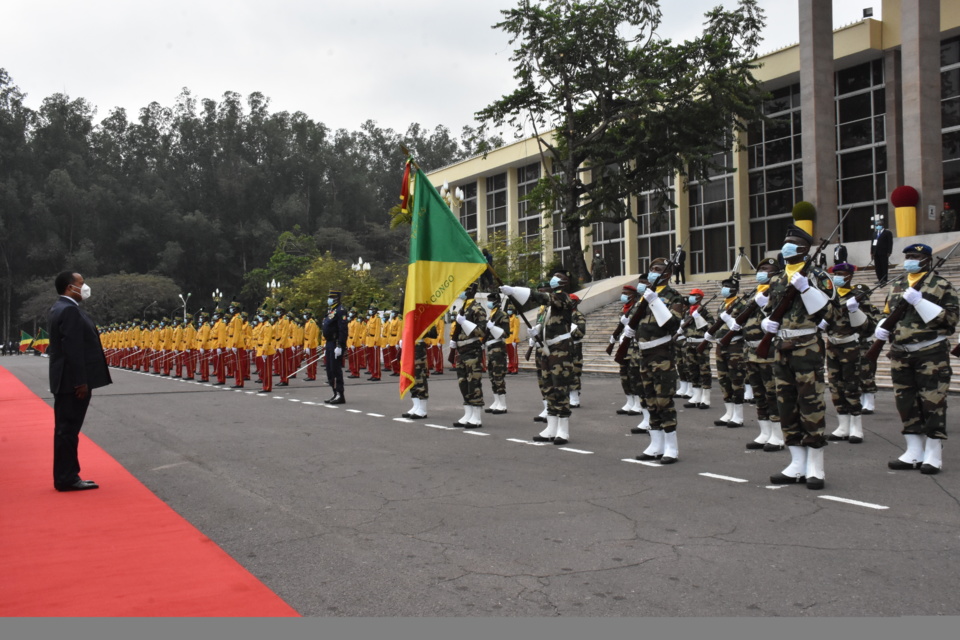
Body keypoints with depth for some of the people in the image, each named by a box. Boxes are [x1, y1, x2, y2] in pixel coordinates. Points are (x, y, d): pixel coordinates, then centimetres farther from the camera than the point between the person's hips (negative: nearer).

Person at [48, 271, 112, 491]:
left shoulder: (59, 308, 16)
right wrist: (81, 381, -22)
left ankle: (66, 476, 20)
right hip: (73, 381, -11)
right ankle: (66, 478, 1)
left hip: (65, 380, 11)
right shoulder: (70, 310, -17)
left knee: (66, 429, 13)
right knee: (68, 429, -5)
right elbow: (73, 349, -23)